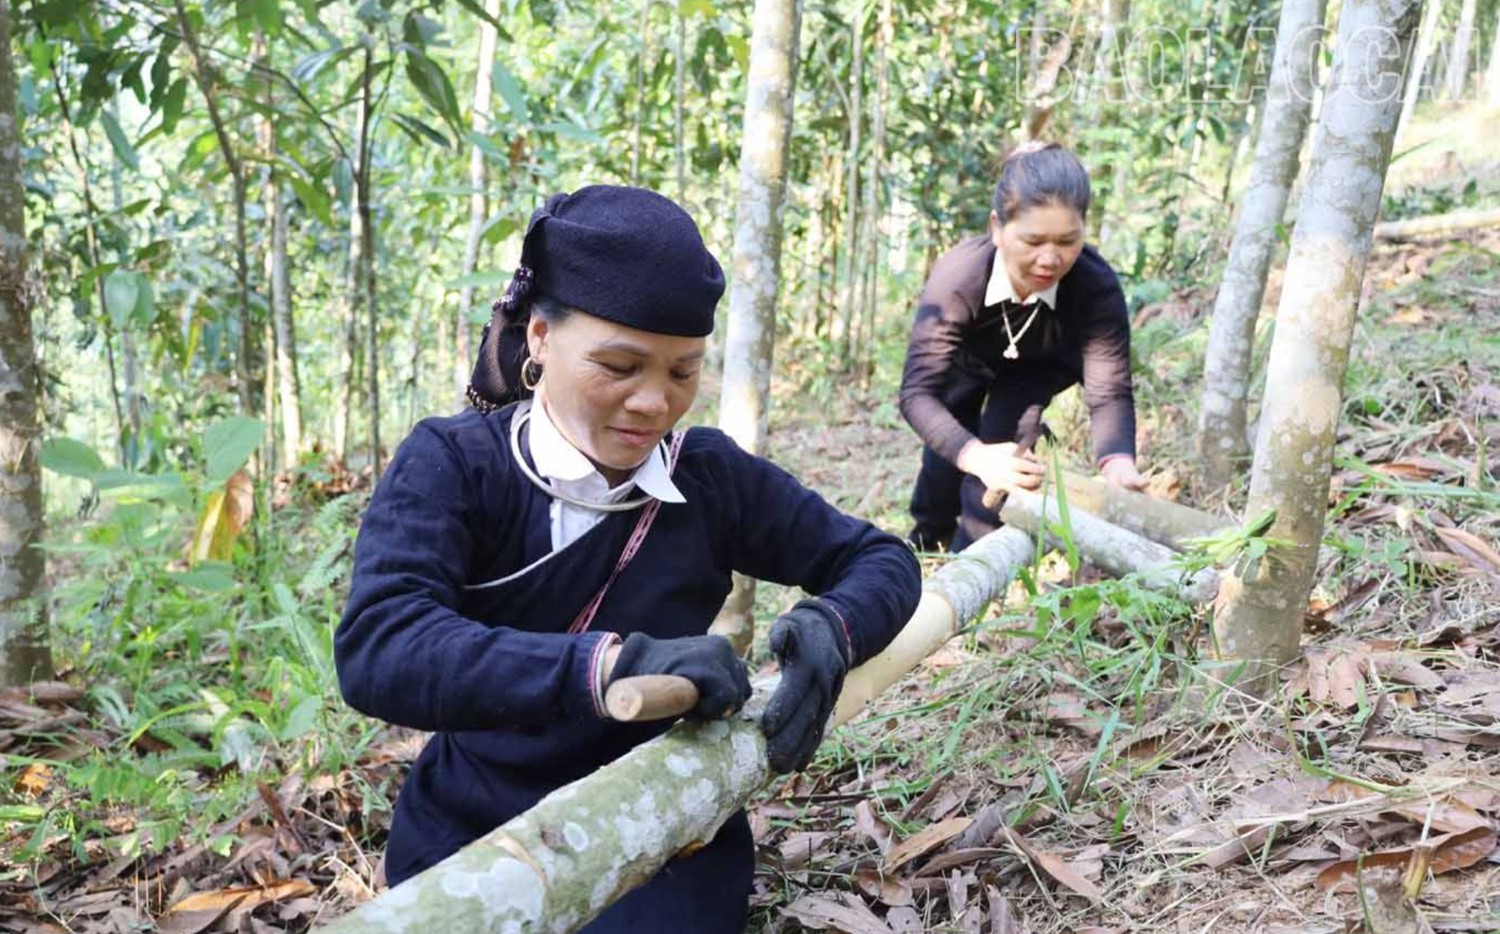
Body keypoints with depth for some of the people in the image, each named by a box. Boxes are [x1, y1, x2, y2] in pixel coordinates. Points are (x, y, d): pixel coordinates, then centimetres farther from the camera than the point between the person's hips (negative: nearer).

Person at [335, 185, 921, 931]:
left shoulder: (713, 475, -7)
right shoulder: (452, 465, -14)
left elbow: (878, 559, 1)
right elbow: (376, 650, -29)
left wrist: (830, 629, -23)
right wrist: (614, 663, -42)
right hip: (472, 837, 0)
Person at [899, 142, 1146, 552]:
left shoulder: (1097, 287, -41)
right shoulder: (956, 276, -44)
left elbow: (1109, 390, -40)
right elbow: (918, 390, -48)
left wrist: (1118, 462, -62)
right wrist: (975, 456, -66)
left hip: (1040, 362, 0)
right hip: (967, 357, 0)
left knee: (1004, 441, -19)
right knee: (947, 453, 9)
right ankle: (927, 542, 41)